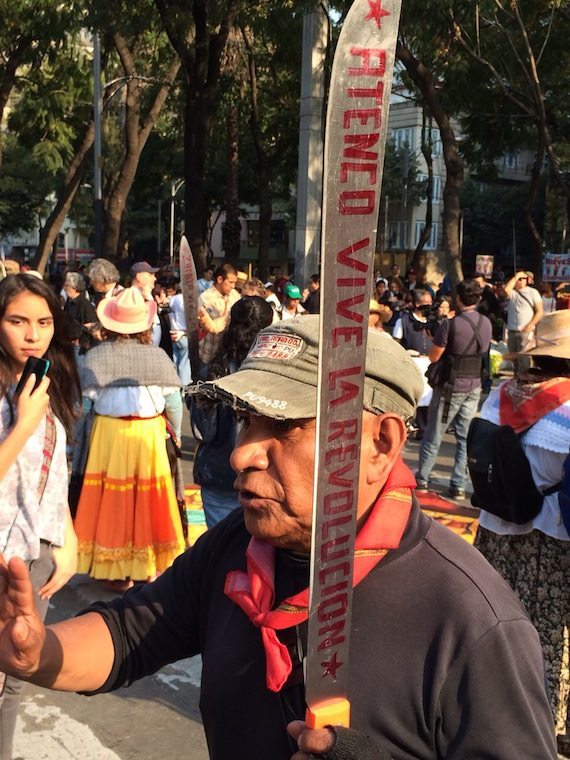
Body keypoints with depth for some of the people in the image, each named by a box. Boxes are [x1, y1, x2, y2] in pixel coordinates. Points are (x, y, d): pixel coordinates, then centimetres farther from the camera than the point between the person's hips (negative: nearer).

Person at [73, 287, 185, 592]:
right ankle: (150, 566, 25)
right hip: (149, 434, 1)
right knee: (148, 497, 13)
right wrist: (176, 433, 13)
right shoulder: (157, 355, -7)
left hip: (109, 434, 0)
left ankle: (119, 572, 18)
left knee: (114, 498, 10)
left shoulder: (96, 356, -9)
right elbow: (173, 401, -3)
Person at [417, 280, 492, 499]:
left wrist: (438, 338, 4)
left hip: (451, 388, -4)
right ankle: (459, 485, 13)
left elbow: (433, 357, -12)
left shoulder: (450, 325, -18)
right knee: (466, 437, 10)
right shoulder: (486, 324, 0)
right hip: (474, 387, 5)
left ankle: (422, 479, 21)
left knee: (433, 435, 10)